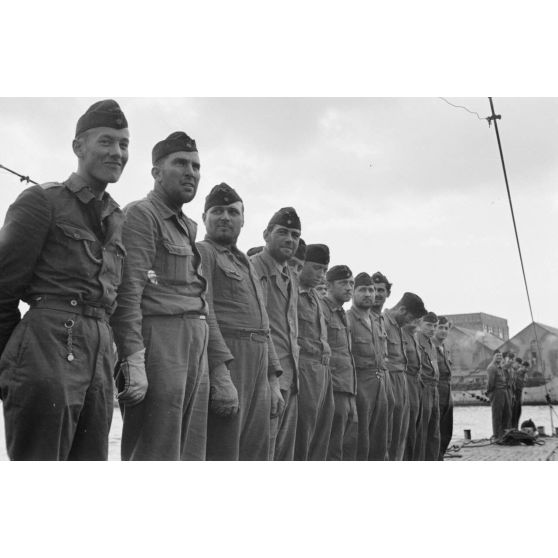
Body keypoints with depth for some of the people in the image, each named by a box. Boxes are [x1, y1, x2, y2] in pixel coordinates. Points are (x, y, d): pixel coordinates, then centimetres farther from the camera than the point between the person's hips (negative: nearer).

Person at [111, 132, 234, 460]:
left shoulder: (188, 228, 24)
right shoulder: (141, 214, -1)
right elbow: (127, 292, -13)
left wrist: (221, 371, 17)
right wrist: (133, 360, -23)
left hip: (196, 347, 8)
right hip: (158, 343, -8)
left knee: (191, 458, 9)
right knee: (155, 459, -7)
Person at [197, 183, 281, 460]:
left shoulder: (246, 263, 25)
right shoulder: (201, 252, -1)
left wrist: (273, 380, 17)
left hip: (258, 368, 8)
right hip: (223, 361, -8)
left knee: (255, 455, 10)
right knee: (222, 455, -6)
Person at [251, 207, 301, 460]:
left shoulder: (290, 278, 19)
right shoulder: (254, 269, -7)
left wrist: (293, 378, 14)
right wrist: (272, 379, -19)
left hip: (290, 382, 8)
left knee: (285, 456, 12)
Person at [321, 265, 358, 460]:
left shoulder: (342, 314, 21)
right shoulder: (320, 309, -8)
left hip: (348, 390, 9)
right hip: (333, 387, -9)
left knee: (350, 448, 12)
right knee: (333, 451, -5)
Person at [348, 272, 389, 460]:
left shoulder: (374, 322, 20)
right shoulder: (347, 319, -6)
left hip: (380, 385, 8)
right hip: (360, 386, -8)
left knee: (379, 444, 10)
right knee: (360, 444, -6)